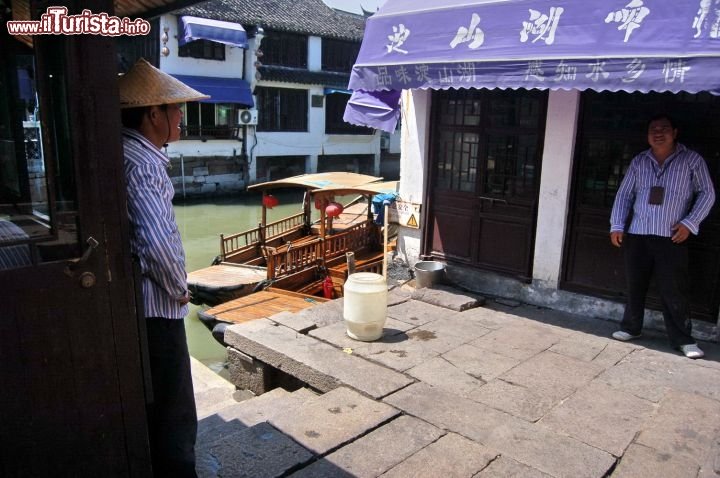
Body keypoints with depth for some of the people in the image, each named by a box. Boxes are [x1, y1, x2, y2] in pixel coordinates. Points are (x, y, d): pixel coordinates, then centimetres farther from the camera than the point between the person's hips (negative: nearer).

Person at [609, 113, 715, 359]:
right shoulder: (639, 161, 9)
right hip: (637, 235, 3)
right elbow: (624, 194, 11)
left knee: (674, 291, -1)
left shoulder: (692, 160, 2)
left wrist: (689, 223, -8)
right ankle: (630, 327, 24)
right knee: (634, 286, 10)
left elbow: (707, 194, 3)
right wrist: (616, 225, 2)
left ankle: (683, 339, 12)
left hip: (672, 238, -3)